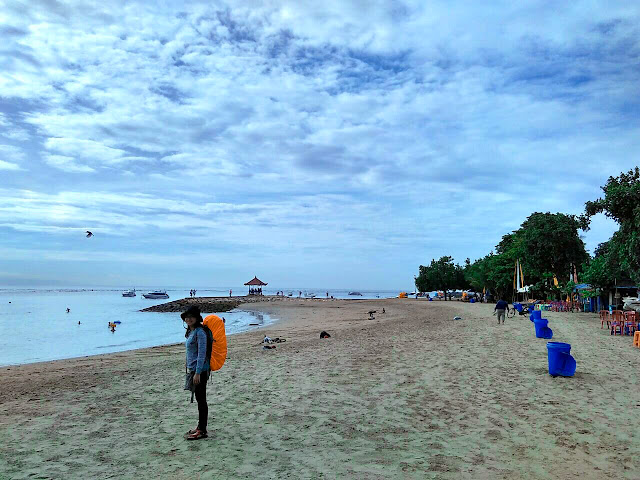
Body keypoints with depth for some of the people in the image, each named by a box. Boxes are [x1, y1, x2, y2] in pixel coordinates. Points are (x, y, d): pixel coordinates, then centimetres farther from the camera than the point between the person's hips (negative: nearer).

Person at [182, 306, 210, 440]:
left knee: (201, 399, -2)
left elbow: (202, 353, -21)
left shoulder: (200, 332, -16)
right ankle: (200, 426, 26)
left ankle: (202, 431, 5)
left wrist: (197, 373, -22)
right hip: (192, 369, 10)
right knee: (199, 399, 16)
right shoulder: (191, 331, 13)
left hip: (200, 370, -10)